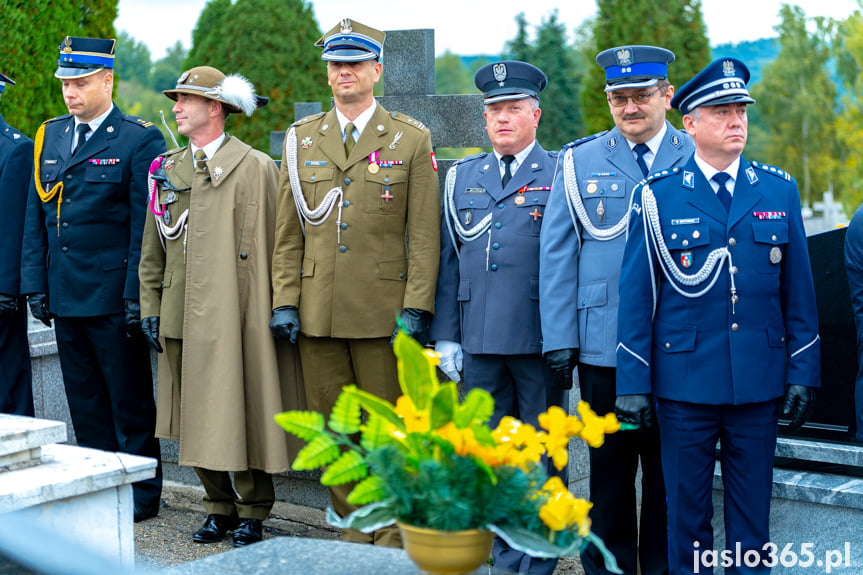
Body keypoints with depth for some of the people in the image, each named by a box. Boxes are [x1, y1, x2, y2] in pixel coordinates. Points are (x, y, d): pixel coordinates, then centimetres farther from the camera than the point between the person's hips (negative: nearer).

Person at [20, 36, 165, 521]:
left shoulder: (140, 140, -7)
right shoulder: (50, 136, 12)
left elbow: (146, 227, -10)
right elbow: (35, 218, 14)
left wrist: (137, 297, -15)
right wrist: (36, 283, 8)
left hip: (114, 297, -6)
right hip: (65, 295, 6)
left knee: (130, 401, 4)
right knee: (85, 402, 13)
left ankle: (143, 493, 15)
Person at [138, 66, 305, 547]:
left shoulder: (255, 168, -2)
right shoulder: (167, 169, 14)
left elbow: (275, 248, -4)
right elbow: (153, 248, 17)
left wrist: (278, 311, -7)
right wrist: (151, 308, 11)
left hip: (234, 317, -5)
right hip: (181, 318, 6)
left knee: (241, 415, -1)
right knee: (195, 419, 9)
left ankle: (253, 513, 14)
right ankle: (220, 507, 24)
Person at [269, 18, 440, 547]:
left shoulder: (412, 140, 2)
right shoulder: (301, 139, 11)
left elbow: (425, 235, -3)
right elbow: (288, 231, 11)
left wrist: (416, 309, -11)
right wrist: (284, 300, 3)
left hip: (382, 313, -3)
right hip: (318, 312, 4)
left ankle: (391, 540, 15)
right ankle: (354, 533, 20)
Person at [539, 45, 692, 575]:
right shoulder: (580, 162, 5)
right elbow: (557, 256, 5)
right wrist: (560, 340, -2)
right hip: (603, 347, 0)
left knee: (668, 471, 7)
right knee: (609, 469, 8)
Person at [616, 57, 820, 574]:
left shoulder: (780, 191, 7)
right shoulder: (657, 196, -1)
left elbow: (798, 291, 8)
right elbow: (636, 295, 0)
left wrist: (803, 373, 3)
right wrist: (633, 383, -4)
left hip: (760, 382, 2)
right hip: (685, 381, -2)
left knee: (752, 511, 9)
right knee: (687, 510, 8)